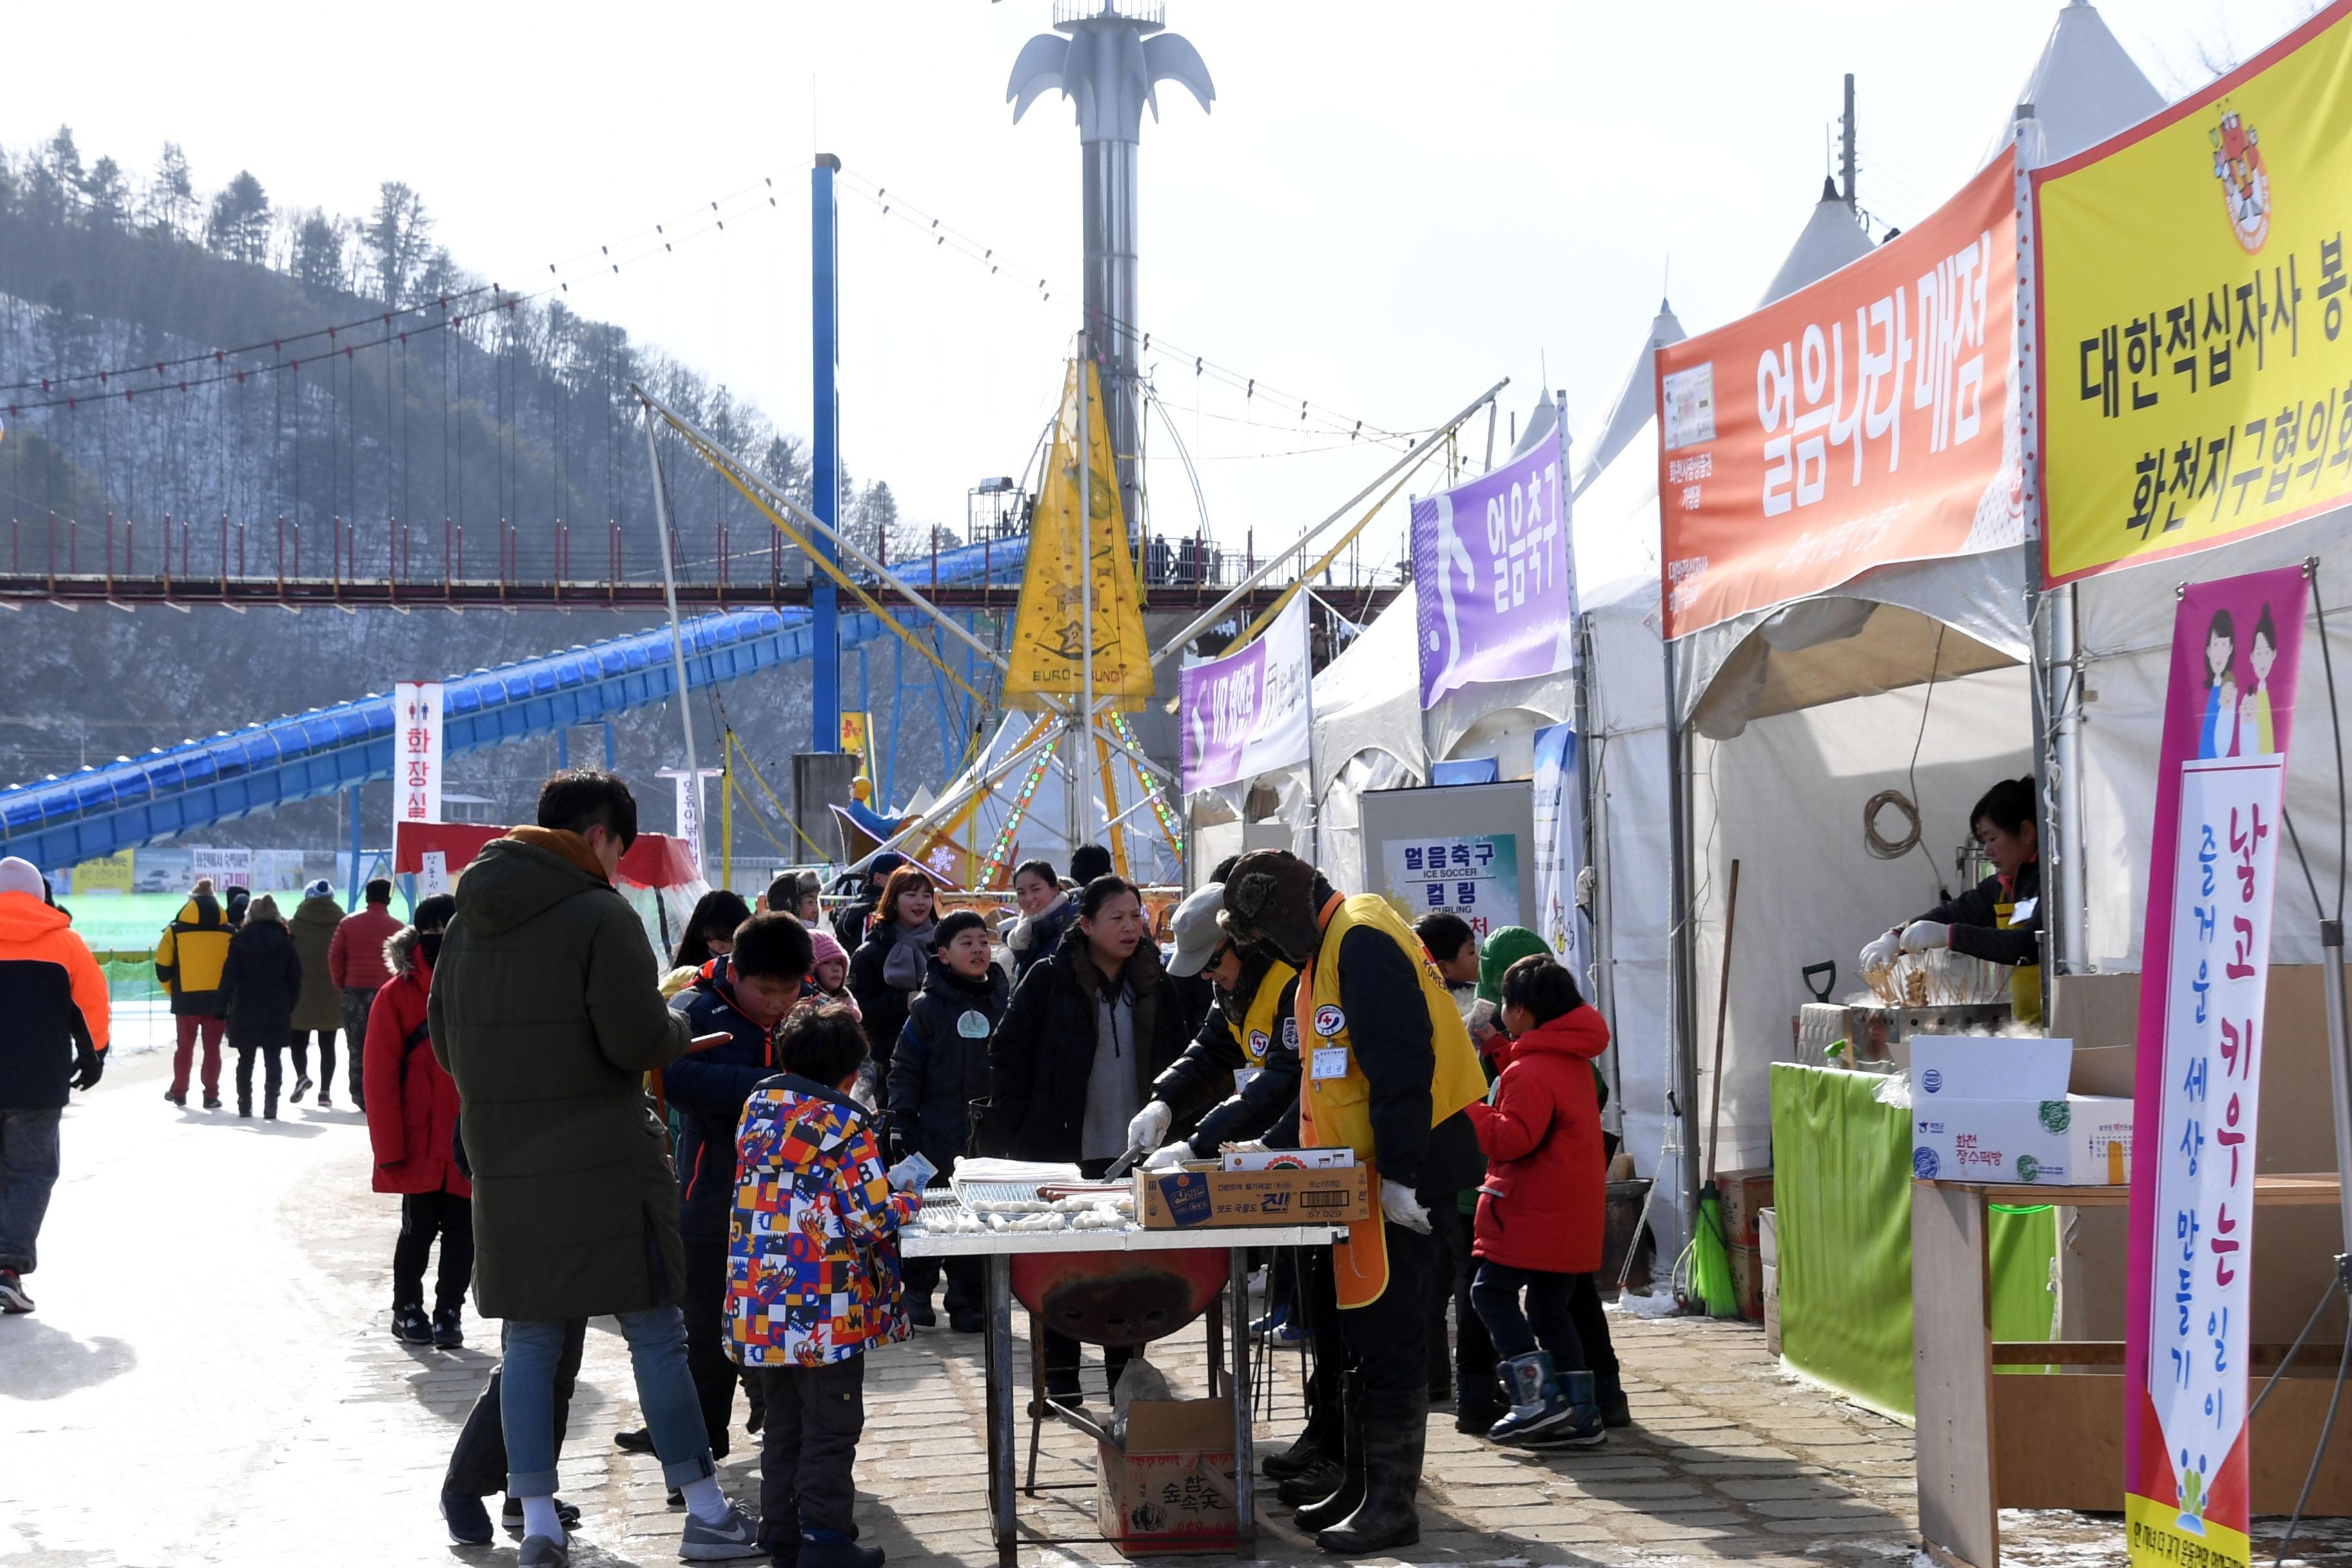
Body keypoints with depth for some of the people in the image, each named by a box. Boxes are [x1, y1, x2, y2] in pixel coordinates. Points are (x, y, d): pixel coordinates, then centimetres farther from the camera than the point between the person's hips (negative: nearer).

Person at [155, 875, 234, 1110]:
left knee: (184, 1046, 14)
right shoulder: (228, 933, -1)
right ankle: (211, 1096, 2)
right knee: (212, 1048, 5)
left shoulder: (176, 932, -3)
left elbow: (163, 967, -2)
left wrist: (173, 991, 11)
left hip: (186, 1000, 0)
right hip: (218, 1000, 0)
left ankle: (179, 1092, 22)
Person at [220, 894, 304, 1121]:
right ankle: (270, 1105, -11)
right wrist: (289, 1007, 9)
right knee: (273, 1059, 0)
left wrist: (222, 1005, -5)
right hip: (276, 1010, 0)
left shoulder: (240, 941, -2)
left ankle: (244, 1105, 14)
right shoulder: (285, 941, 1)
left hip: (245, 1009, 0)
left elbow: (230, 976, -6)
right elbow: (295, 979, 2)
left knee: (245, 1059, 11)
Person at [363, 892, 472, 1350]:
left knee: (463, 1231, 5)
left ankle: (449, 1312, 16)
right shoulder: (398, 995, -5)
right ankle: (407, 1310, 23)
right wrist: (390, 1146, -11)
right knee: (419, 1229, 7)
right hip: (420, 1145, -3)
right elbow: (380, 1075, -7)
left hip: (471, 1143, 3)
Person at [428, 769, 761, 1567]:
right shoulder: (601, 914, -12)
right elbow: (637, 1038, -18)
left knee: (530, 1341, 9)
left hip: (503, 1164, 6)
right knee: (657, 1335, 4)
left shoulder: (469, 919, 10)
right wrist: (678, 1026, 2)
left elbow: (444, 1042, 16)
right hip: (604, 1162, -6)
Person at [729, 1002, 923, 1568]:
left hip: (761, 1304, 6)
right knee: (831, 1426, 3)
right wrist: (904, 1195, 3)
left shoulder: (758, 1108, 6)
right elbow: (871, 1219, -17)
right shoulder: (845, 1126, -14)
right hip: (826, 1309, -6)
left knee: (783, 1421, 17)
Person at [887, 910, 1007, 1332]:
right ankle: (917, 1293, 20)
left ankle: (968, 1301, 13)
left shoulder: (1004, 1001, 7)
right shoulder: (928, 1008, -2)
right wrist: (901, 1126, -7)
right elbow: (905, 1070, -1)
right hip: (938, 1134, -2)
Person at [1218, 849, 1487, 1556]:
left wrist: (1400, 1174, -24)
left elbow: (1401, 1063, -23)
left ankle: (1390, 1504, -2)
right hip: (1363, 1176, 11)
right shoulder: (1329, 949, 19)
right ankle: (1361, 1488, 24)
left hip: (1404, 1176, -11)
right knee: (1363, 1333, 15)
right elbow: (1314, 1068, 27)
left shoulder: (1362, 941, -15)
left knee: (1387, 1336, -7)